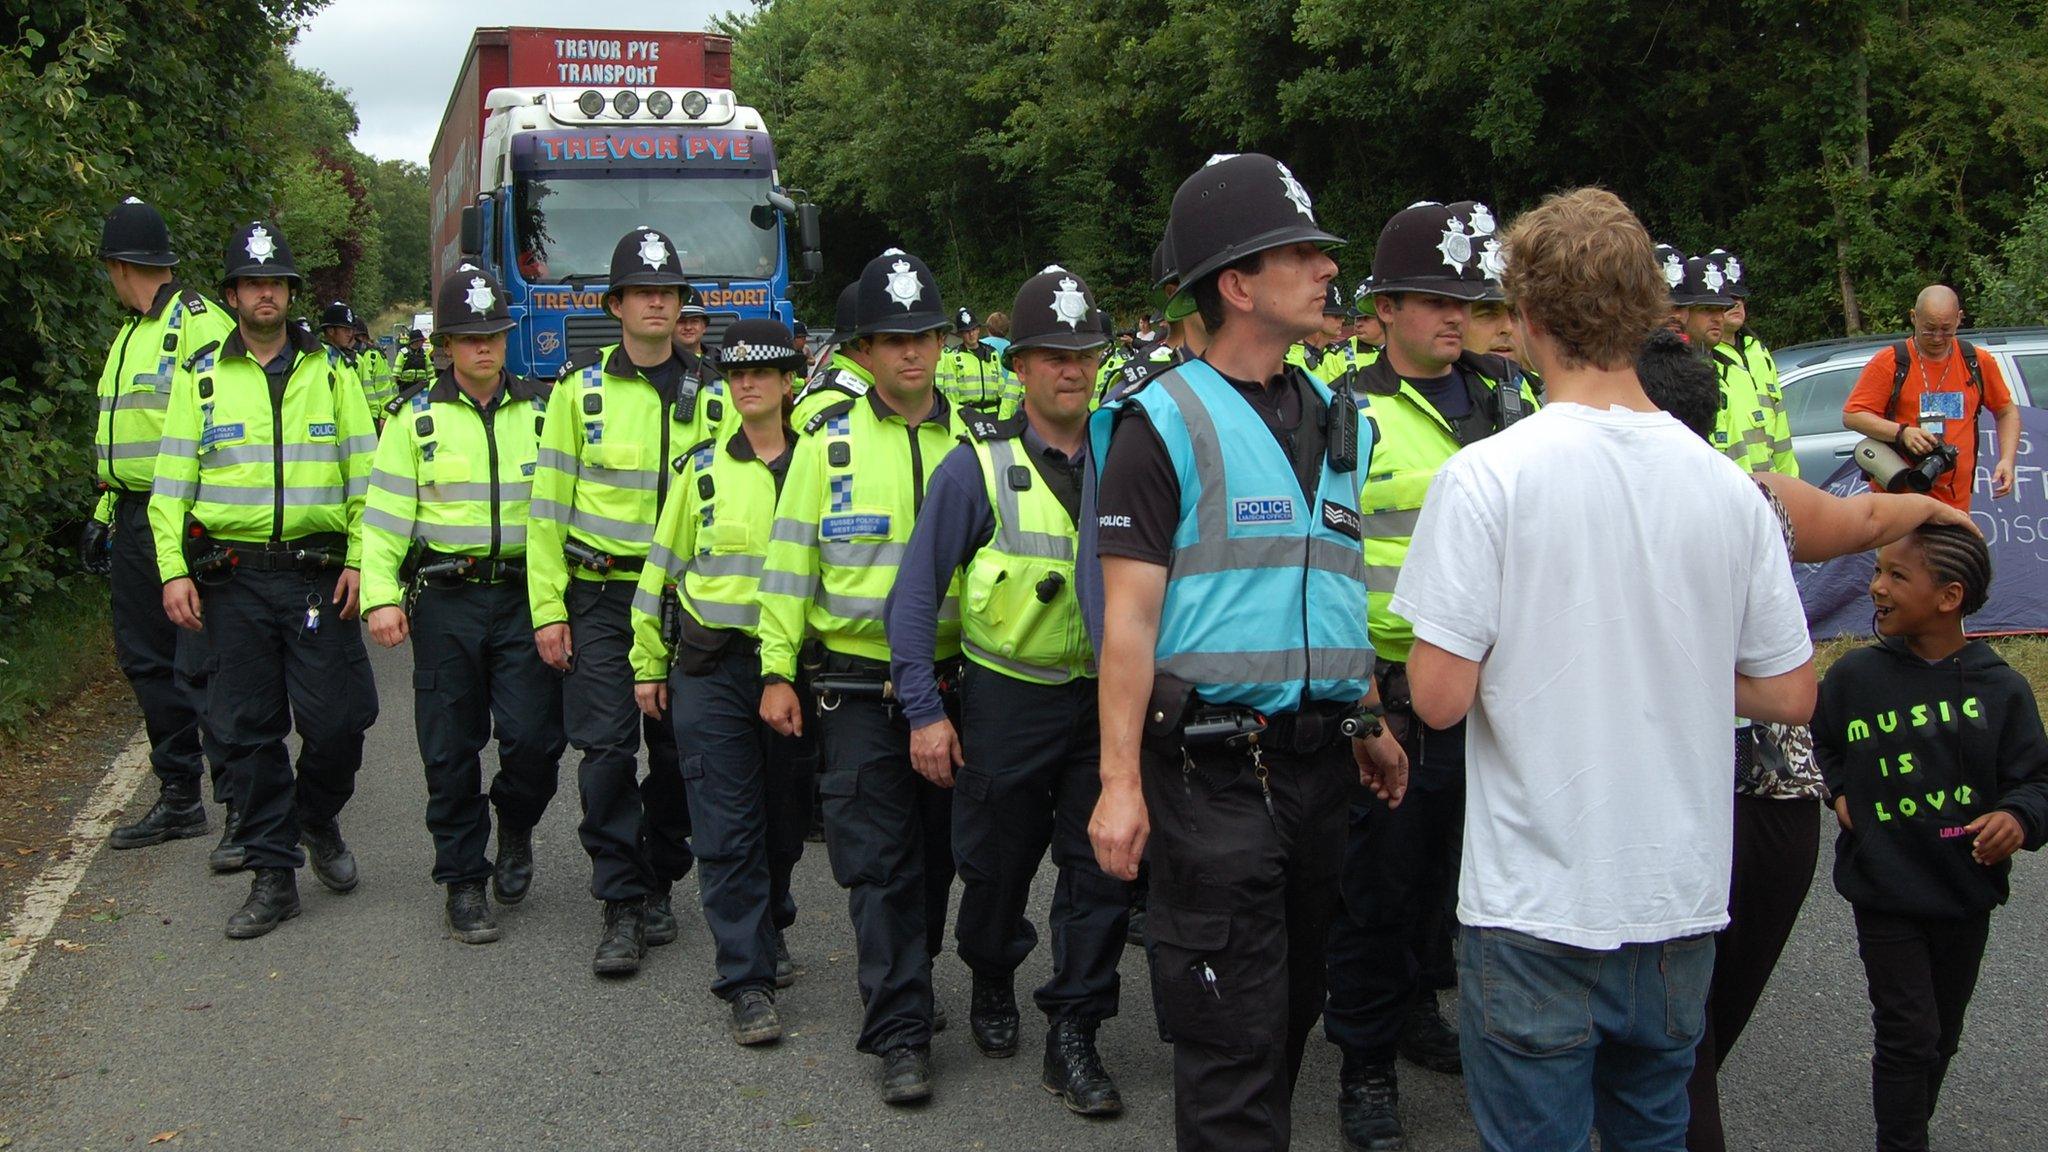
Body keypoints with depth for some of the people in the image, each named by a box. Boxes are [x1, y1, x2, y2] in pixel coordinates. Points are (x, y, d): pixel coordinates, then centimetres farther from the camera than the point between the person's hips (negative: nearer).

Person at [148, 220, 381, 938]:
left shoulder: (330, 372, 8)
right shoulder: (200, 377, 7)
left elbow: (364, 473, 6)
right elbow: (173, 480, 5)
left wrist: (360, 558, -4)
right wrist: (173, 570, -4)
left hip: (318, 574, 0)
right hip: (232, 578, 0)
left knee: (335, 719, -4)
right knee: (248, 729, 3)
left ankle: (317, 820, 26)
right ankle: (273, 874, 13)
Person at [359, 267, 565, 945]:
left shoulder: (541, 411, 8)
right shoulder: (416, 418, 5)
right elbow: (385, 512, 3)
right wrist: (380, 596, -9)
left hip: (527, 596, 0)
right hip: (445, 602, 0)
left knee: (534, 736, -10)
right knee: (450, 752, 3)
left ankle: (515, 825, 22)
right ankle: (464, 883, 17)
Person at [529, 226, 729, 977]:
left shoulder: (709, 395, 7)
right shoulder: (581, 387, 2)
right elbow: (549, 504, 2)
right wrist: (548, 609, -3)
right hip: (599, 596, -2)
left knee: (678, 750, 6)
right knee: (607, 748, -5)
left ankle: (658, 885, 24)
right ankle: (622, 906, 3)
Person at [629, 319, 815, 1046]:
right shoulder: (703, 466, 5)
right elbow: (663, 565, 10)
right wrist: (649, 664, 9)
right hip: (712, 667, 0)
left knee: (786, 816, 12)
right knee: (727, 827, -4)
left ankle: (767, 934, 36)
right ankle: (748, 981, 2)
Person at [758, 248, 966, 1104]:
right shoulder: (831, 440, 0)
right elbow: (792, 556, 1)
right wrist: (777, 670, -3)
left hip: (950, 676, 3)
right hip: (857, 683, -2)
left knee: (936, 852, 13)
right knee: (879, 862, -2)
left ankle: (904, 980, 35)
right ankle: (902, 1032, 4)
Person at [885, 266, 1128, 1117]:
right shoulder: (979, 465, -8)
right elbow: (915, 593, -8)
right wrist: (923, 711, -12)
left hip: (1105, 697, 2)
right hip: (1007, 698, -2)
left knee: (1102, 868, 2)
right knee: (998, 863, 12)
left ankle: (1073, 1038, 14)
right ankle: (992, 985, 40)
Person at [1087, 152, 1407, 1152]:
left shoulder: (1331, 418, 12)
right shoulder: (1165, 423, -9)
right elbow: (1130, 614, -12)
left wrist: (1367, 723, 18)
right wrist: (1121, 782, -15)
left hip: (1316, 760, 7)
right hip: (1213, 767, -7)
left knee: (1292, 1006, 18)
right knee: (1233, 1037, -1)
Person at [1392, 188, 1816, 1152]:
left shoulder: (1485, 476, -15)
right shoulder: (1728, 485, -1)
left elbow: (1440, 697, -17)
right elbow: (1791, 697, 5)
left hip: (1536, 906, -4)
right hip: (1682, 900, 5)